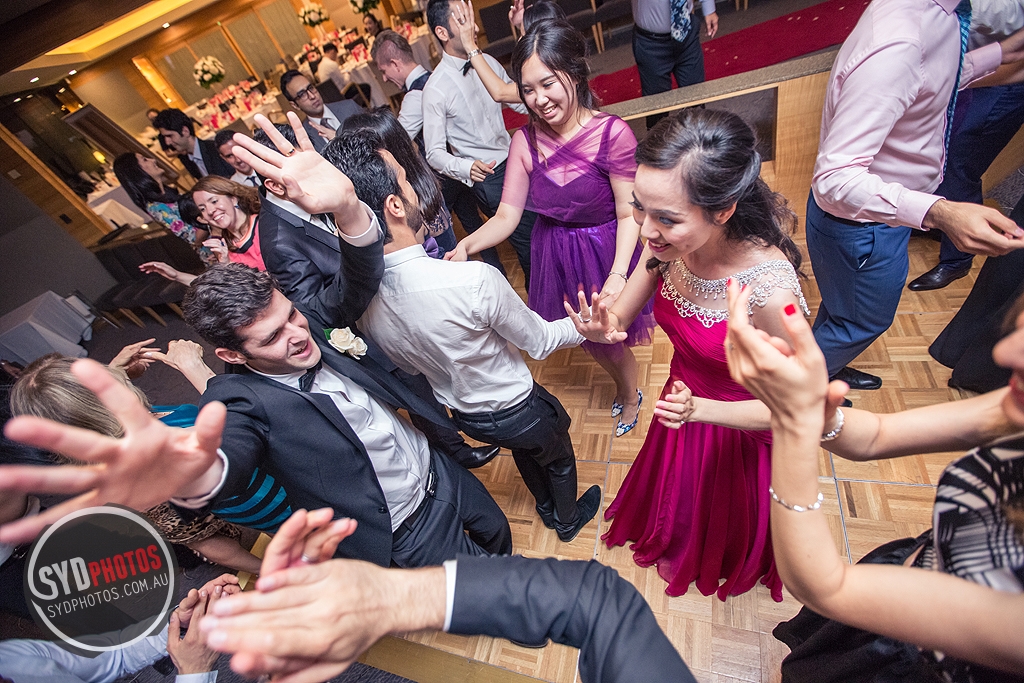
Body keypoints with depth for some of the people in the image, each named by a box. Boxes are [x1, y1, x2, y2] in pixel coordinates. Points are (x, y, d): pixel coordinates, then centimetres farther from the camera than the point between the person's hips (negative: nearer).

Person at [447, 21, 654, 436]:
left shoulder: (611, 133, -22)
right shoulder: (526, 140, -11)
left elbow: (628, 213, -19)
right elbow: (506, 216, -14)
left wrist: (618, 274, -32)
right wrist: (465, 246, -31)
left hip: (605, 250, -4)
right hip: (555, 254, 4)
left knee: (609, 335, 15)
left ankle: (631, 397, 52)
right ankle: (622, 383, 60)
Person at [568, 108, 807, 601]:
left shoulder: (770, 290, -39)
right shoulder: (670, 246, -24)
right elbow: (620, 317, -13)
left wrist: (700, 408, -41)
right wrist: (601, 327, -36)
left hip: (740, 427, -4)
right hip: (685, 400, 5)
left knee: (731, 510, 30)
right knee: (677, 489, 35)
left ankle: (730, 565, 69)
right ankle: (677, 541, 73)